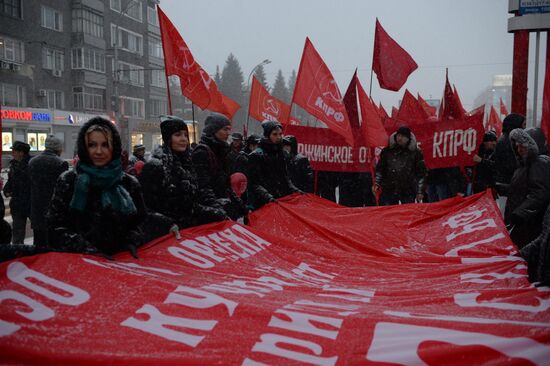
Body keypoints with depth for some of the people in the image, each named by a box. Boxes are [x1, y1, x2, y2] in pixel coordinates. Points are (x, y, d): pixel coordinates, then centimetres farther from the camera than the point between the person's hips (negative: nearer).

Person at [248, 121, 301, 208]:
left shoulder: (281, 153, 17)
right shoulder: (256, 156, -5)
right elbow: (254, 184, -10)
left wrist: (294, 190, 7)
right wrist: (267, 197, -24)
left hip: (282, 200, 6)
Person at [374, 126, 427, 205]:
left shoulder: (415, 152, 2)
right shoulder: (388, 150, 7)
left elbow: (421, 172, 4)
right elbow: (380, 168, 13)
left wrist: (420, 191, 1)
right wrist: (376, 184, 4)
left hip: (408, 192, -1)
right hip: (389, 190, 1)